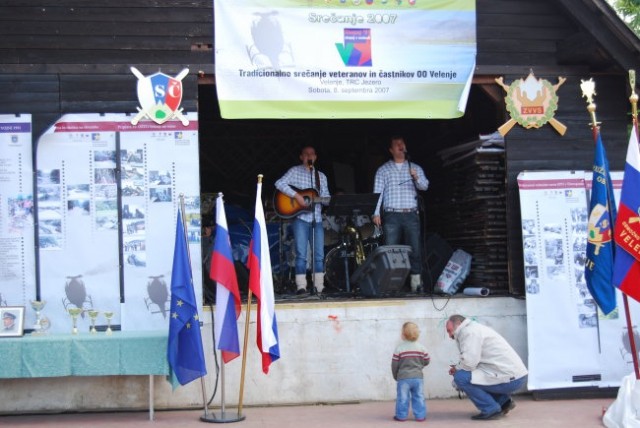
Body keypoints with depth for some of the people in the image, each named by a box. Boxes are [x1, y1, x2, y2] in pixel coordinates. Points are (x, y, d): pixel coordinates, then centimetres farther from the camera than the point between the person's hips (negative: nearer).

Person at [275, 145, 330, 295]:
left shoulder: (321, 176, 19)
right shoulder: (295, 171, 3)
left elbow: (325, 197, 15)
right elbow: (279, 184, -11)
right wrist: (296, 196, -18)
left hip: (317, 219, 5)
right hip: (300, 218, -5)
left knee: (319, 255, 3)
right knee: (301, 254, -8)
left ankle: (319, 287, 7)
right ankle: (301, 287, -5)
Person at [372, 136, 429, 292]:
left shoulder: (415, 168, 15)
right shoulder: (383, 170, 11)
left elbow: (424, 186, 1)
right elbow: (377, 192, 4)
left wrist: (416, 178, -21)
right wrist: (376, 213, -9)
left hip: (411, 215, 1)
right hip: (391, 216, -1)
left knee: (415, 249, -3)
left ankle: (416, 283, 0)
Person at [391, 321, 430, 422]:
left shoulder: (399, 348, -9)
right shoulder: (421, 347, 0)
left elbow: (394, 365, -4)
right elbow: (427, 361, 8)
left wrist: (395, 376, 12)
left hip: (403, 377, -2)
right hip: (418, 377, 2)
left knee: (403, 398, 5)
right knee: (419, 397, 9)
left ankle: (401, 416, 9)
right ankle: (420, 415, 10)